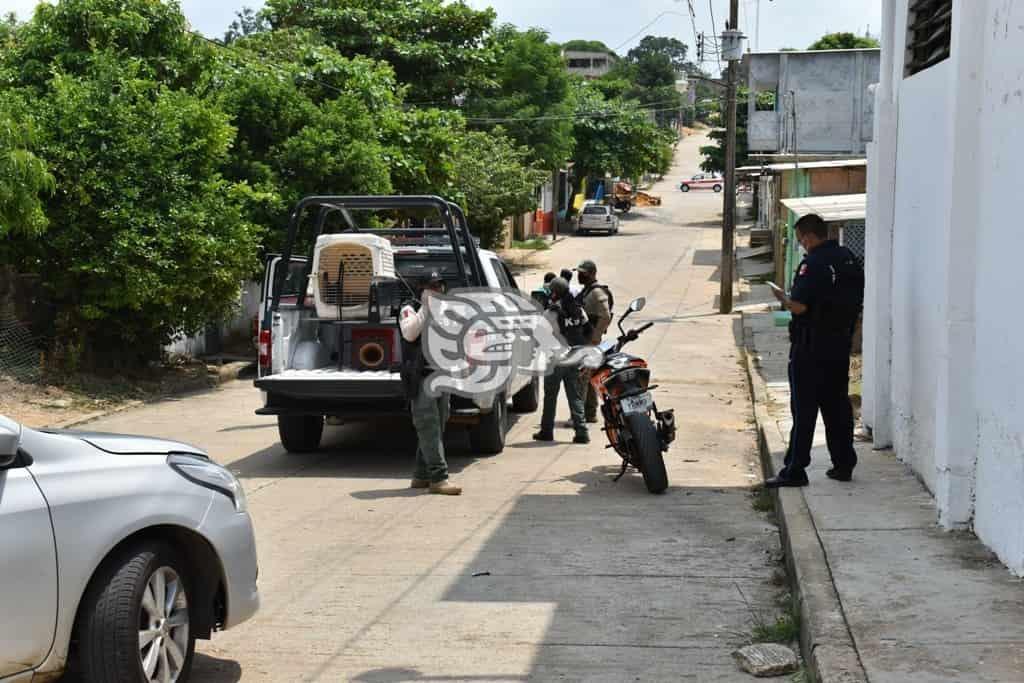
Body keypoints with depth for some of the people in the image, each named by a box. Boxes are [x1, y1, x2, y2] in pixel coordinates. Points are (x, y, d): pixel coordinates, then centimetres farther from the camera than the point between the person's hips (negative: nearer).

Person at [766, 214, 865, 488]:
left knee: (804, 409, -3)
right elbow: (856, 302, 14)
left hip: (811, 348, -7)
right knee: (838, 406, 14)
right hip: (841, 345, 7)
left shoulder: (813, 264, -18)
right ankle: (844, 464, 19)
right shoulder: (850, 260, 8)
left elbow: (799, 306, -23)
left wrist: (783, 298, -4)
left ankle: (795, 470, 0)